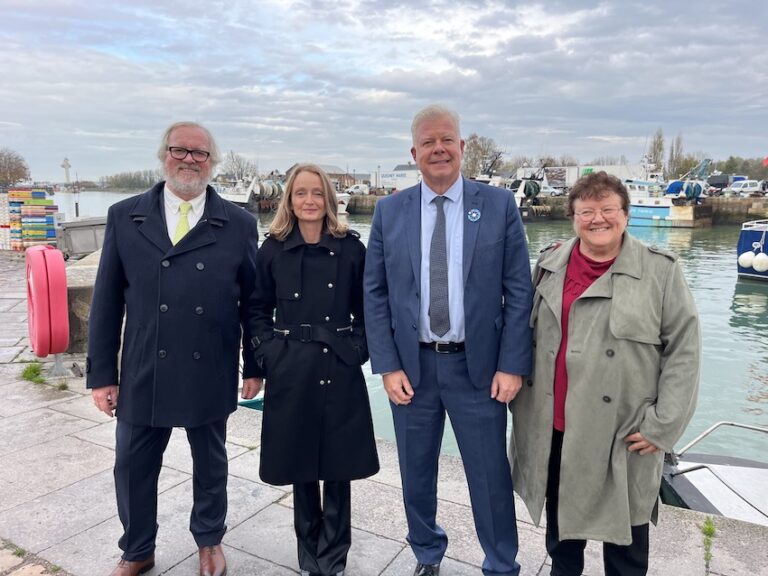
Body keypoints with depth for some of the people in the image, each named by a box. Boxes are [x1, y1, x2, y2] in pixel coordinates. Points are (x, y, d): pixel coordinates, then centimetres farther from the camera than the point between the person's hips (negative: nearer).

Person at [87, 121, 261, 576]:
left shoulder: (239, 224, -2)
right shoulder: (124, 217, 1)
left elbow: (253, 300, 1)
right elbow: (107, 302, 1)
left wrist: (253, 366, 2)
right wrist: (102, 373, 1)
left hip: (210, 374, -1)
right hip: (144, 373, 1)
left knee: (211, 462, 17)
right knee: (133, 468, 14)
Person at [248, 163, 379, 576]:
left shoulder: (350, 247, -2)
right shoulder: (273, 249, 0)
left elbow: (367, 307, 6)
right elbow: (258, 309, 7)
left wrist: (359, 348, -4)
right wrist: (268, 352, -4)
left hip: (339, 370, 0)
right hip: (290, 372, 1)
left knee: (338, 466, 8)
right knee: (300, 466, 13)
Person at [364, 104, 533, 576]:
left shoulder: (499, 205, -2)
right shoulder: (390, 211, 2)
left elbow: (519, 290, -3)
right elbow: (375, 294, 1)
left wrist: (512, 365, -8)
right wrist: (388, 366, -4)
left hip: (478, 367, -1)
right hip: (412, 365, 2)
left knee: (491, 478, 10)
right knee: (416, 475, 17)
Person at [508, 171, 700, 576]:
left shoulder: (660, 271, -6)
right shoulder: (549, 264, 3)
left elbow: (683, 350, -6)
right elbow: (527, 334, 10)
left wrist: (663, 426, -10)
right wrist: (522, 400, 7)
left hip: (623, 435, -3)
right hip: (554, 428, 4)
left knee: (624, 527, 14)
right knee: (560, 521, 21)